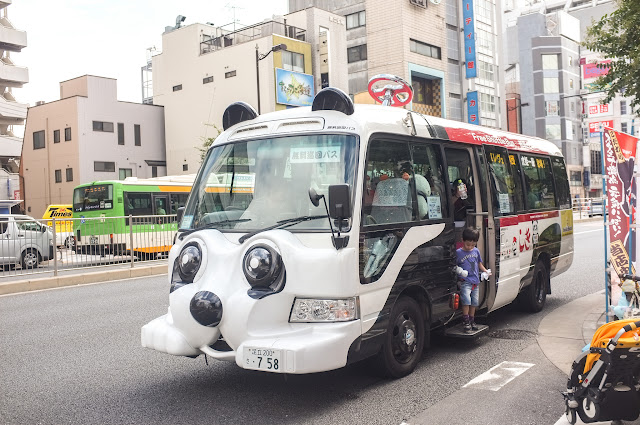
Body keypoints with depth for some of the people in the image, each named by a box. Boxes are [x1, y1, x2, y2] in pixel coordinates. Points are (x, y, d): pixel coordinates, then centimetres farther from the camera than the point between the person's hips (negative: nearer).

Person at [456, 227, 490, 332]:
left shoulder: (476, 251, 10)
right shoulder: (458, 252, -5)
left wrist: (485, 271, 10)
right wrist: (459, 270, -21)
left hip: (475, 281, 6)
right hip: (465, 281, -5)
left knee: (474, 302, 10)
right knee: (466, 300, -18)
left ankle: (471, 320, 23)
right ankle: (465, 320, -7)